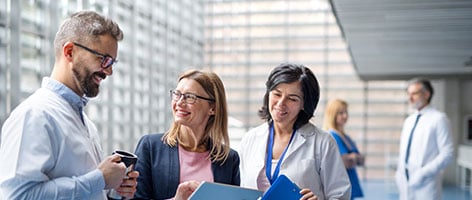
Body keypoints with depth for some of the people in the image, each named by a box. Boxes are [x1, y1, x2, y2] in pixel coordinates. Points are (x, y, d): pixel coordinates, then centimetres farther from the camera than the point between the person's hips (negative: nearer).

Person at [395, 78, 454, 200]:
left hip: (426, 184, -6)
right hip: (406, 182, 6)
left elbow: (447, 153, -10)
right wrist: (399, 173, 9)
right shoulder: (409, 121, 16)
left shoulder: (438, 118, -5)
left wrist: (424, 173, -15)